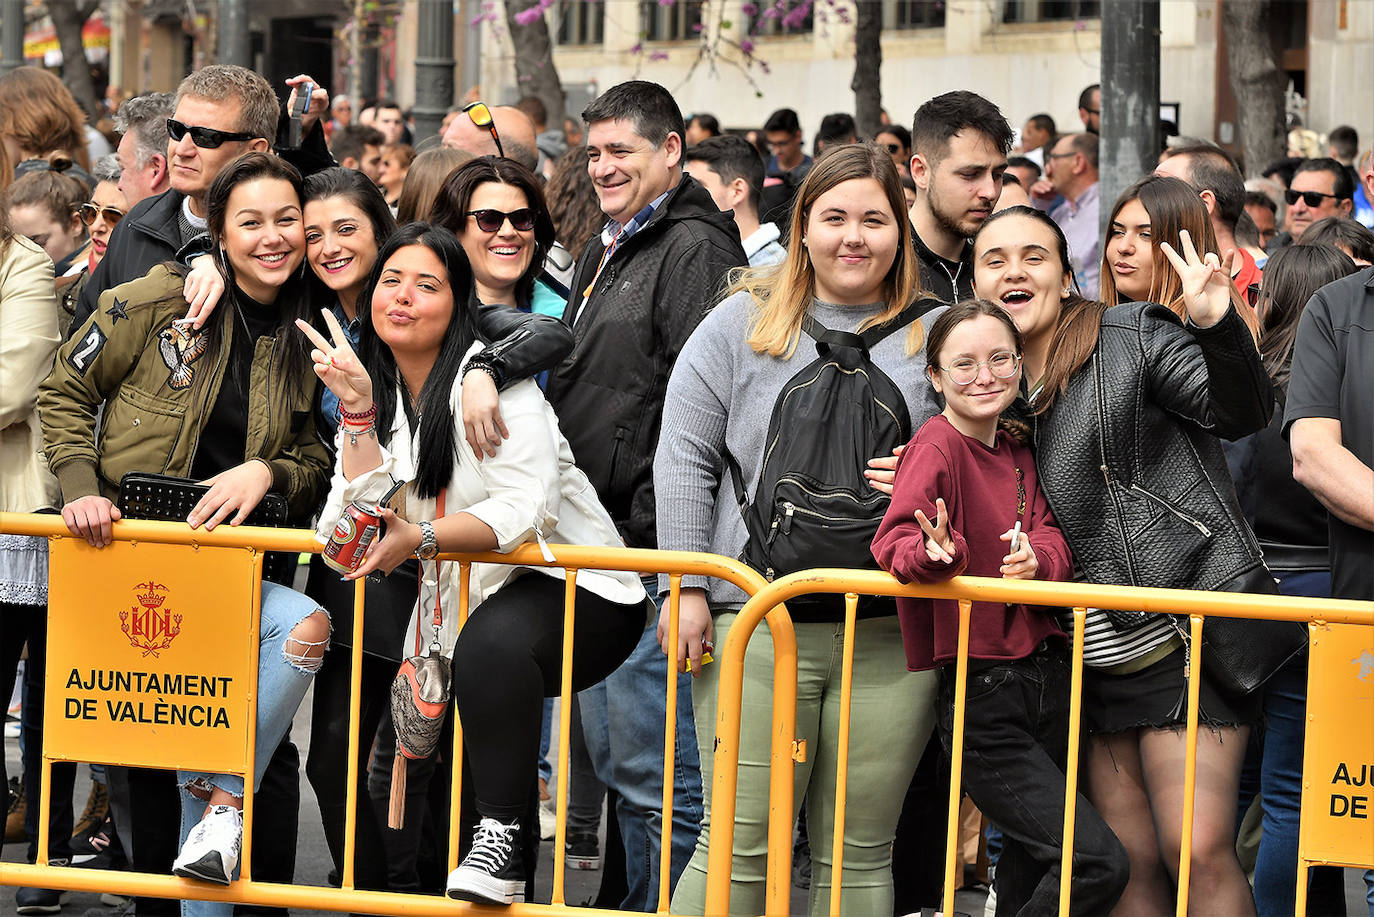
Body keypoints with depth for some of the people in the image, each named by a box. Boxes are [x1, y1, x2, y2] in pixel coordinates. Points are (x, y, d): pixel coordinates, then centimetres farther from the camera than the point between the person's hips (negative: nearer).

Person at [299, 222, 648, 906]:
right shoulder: (379, 392, 9)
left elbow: (526, 509, -21)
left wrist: (421, 536, -27)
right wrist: (357, 410, -13)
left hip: (575, 590, -7)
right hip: (465, 605, 7)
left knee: (493, 638, -37)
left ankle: (499, 840, -32)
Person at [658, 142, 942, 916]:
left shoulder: (935, 336, 8)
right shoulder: (744, 322, 7)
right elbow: (686, 461, 5)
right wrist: (687, 587, -2)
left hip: (892, 635, 1)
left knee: (859, 854, 6)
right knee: (740, 844, -3)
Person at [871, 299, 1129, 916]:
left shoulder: (1018, 453, 13)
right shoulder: (937, 447, -10)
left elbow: (1053, 544, 3)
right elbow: (894, 541, -25)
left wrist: (1036, 561, -20)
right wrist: (932, 555, -47)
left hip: (1046, 678, 7)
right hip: (981, 702, -7)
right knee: (1099, 864, -15)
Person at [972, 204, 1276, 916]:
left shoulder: (1132, 337, -4)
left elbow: (1241, 414, -16)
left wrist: (1218, 326, -34)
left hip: (1183, 636, -6)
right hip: (1093, 661, 6)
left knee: (1197, 852, -13)